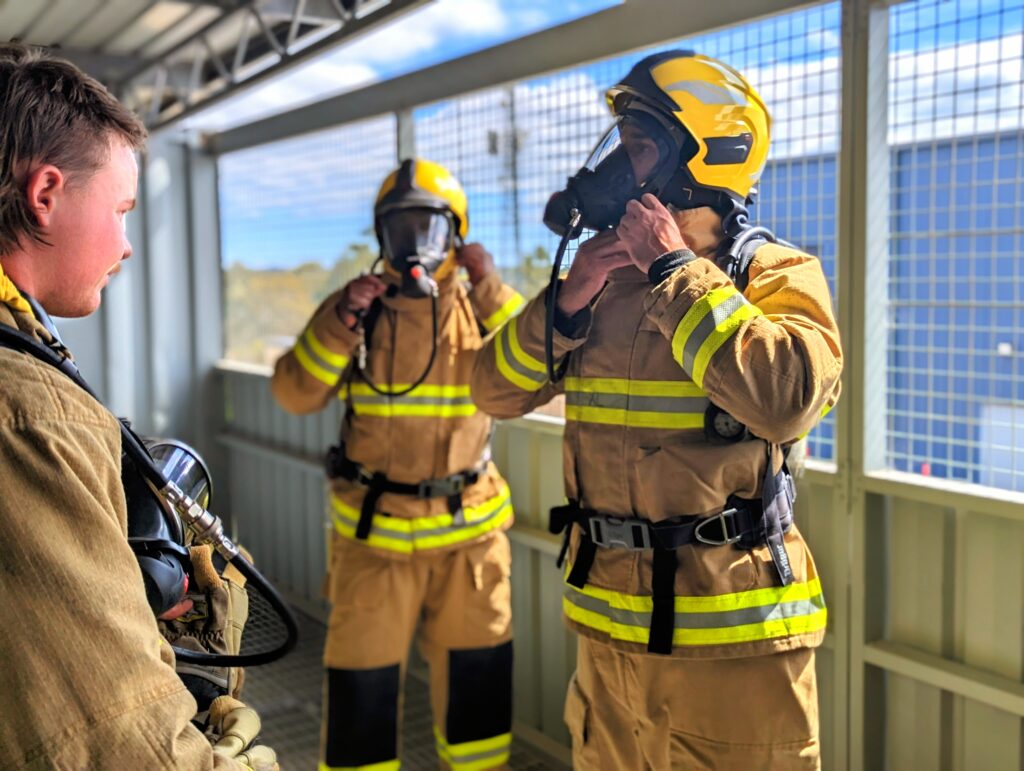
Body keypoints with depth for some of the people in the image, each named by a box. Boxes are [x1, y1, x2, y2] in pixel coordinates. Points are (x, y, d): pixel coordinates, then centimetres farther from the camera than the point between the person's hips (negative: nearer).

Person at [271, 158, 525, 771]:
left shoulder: (480, 308, 1)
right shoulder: (357, 305, -1)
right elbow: (296, 395, -6)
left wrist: (494, 293, -17)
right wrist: (338, 323, -18)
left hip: (470, 526, 2)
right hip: (374, 528, -1)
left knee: (476, 671, 15)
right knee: (363, 676, 7)